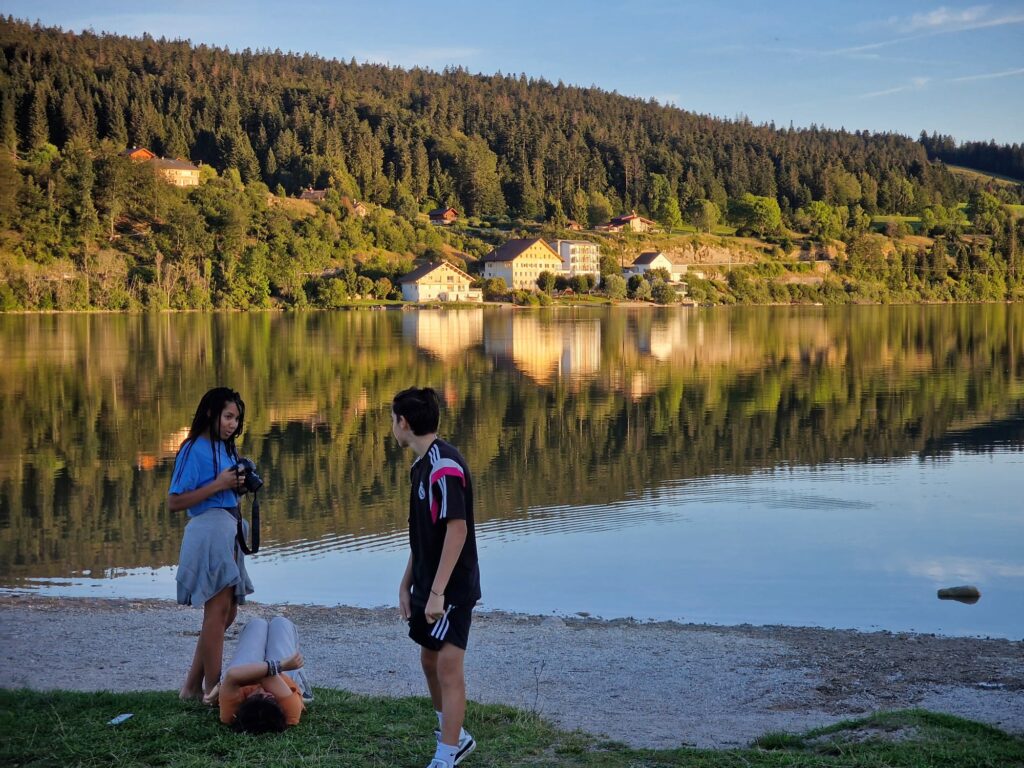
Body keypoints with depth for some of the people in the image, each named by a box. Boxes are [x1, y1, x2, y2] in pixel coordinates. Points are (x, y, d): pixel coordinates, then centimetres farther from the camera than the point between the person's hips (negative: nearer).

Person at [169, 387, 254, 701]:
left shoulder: (224, 448, 16)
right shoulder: (195, 449, -10)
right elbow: (174, 502, -15)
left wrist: (238, 484, 4)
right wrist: (218, 485, -18)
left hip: (228, 530, 10)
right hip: (209, 530, -10)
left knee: (226, 612, 13)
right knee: (218, 609, -8)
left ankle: (192, 687, 19)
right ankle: (212, 692, -3)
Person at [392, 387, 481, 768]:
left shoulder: (444, 465, -19)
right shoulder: (422, 464, 11)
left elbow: (457, 529, -24)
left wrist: (438, 591, -26)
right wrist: (407, 583, 18)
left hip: (451, 588, -10)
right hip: (428, 586, 10)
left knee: (449, 666, -7)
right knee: (430, 659, 18)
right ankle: (453, 736, 34)